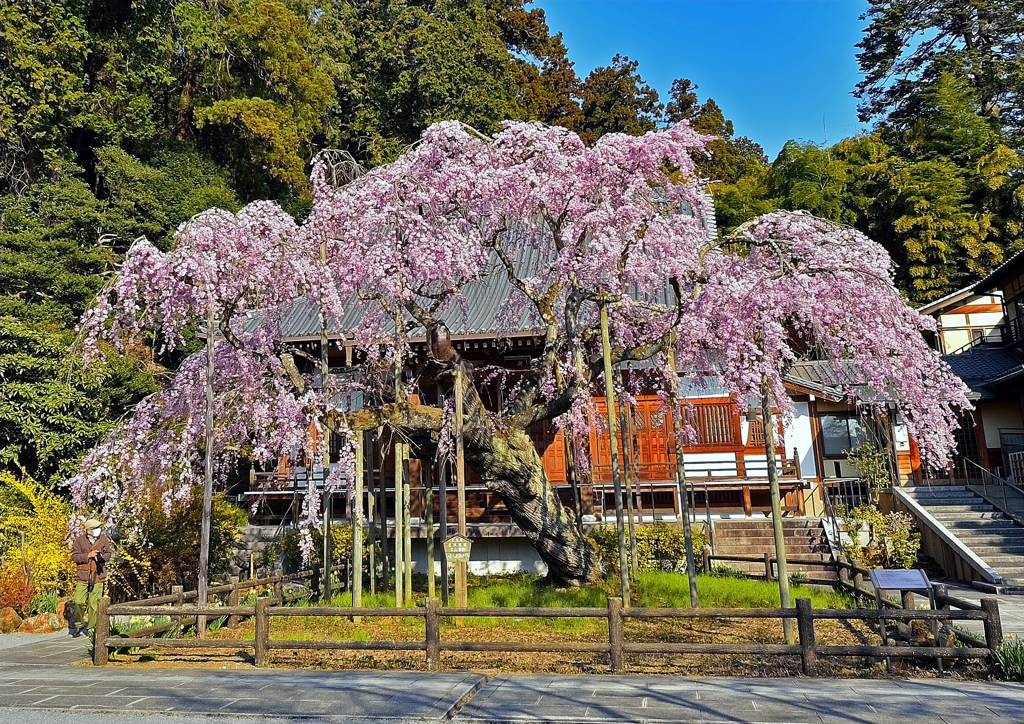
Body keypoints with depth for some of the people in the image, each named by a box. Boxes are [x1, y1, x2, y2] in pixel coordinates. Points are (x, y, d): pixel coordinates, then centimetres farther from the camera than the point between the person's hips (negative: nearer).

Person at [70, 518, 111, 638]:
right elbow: (74, 556, -5)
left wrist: (102, 557, -16)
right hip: (82, 575, 0)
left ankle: (92, 627, 15)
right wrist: (88, 556, -18)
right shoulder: (80, 540, -4)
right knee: (79, 602, -2)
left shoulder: (104, 539, 1)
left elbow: (108, 554, 6)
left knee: (94, 603, 3)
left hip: (98, 575, 0)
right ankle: (79, 624, 21)